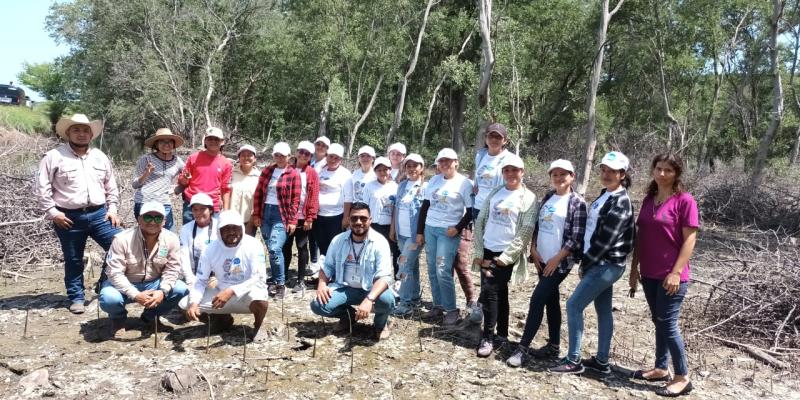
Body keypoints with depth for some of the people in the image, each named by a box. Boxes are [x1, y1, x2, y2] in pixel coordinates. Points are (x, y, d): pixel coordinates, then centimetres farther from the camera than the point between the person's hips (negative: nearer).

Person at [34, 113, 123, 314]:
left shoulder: (100, 157, 10)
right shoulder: (54, 156, -2)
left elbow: (111, 186, 16)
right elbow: (41, 188, -4)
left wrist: (112, 209, 7)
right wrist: (52, 212, -9)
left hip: (99, 214, 3)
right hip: (69, 218, -3)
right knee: (73, 260, 8)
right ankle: (76, 298, 22)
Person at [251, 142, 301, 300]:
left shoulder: (293, 174, -4)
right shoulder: (267, 171, 10)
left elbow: (295, 200, -6)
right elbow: (258, 194, 11)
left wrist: (292, 221, -10)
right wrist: (256, 214, 5)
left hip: (281, 215, -5)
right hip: (265, 213, 5)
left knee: (274, 249, -15)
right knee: (271, 249, 10)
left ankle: (280, 283, -1)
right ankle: (274, 280, 22)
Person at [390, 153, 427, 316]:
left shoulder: (425, 187, -7)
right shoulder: (402, 185, 9)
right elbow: (396, 208, 13)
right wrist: (393, 228, 10)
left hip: (415, 234, -6)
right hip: (401, 233, 6)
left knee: (405, 266, -9)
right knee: (412, 265, 15)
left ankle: (406, 302, -1)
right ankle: (415, 296, 26)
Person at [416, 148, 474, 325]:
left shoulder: (464, 183, -5)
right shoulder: (434, 180, 11)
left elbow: (471, 211, -5)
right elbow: (425, 206, 13)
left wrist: (457, 228, -14)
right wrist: (420, 231, 11)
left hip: (448, 232, -6)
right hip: (430, 229, 6)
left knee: (442, 272, -11)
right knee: (432, 271, 8)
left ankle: (452, 309, 4)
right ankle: (438, 306, 20)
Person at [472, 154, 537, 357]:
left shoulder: (528, 198, -5)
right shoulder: (494, 193, 9)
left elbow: (525, 232, -10)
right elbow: (480, 222, 9)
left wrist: (505, 257, -13)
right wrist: (478, 252, 2)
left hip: (506, 254, -4)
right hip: (487, 251, 5)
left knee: (489, 291, -10)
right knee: (499, 293, 12)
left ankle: (488, 338, 1)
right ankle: (501, 335, 23)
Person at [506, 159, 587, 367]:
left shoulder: (577, 203, -10)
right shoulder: (547, 197, 9)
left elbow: (577, 238, -14)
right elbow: (537, 225, 14)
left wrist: (556, 259, -15)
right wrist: (534, 249, 2)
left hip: (560, 262, -6)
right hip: (543, 259, 7)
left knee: (537, 299, -11)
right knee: (551, 301, 13)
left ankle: (522, 347, -5)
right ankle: (553, 346, 24)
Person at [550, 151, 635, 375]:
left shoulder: (620, 203, -18)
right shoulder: (605, 195, 10)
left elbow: (605, 240, -20)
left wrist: (585, 264, -11)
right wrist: (586, 261, 10)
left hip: (607, 265, -9)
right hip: (602, 263, 9)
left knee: (574, 305, -7)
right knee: (603, 310, 13)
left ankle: (574, 361, 2)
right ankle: (602, 361, 23)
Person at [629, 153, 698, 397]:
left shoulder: (685, 201, -10)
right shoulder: (648, 200, 9)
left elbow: (689, 240, -13)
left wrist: (676, 272, -18)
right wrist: (634, 268, 10)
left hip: (671, 276, -6)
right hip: (650, 274, 6)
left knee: (668, 325, -2)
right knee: (659, 322, 15)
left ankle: (683, 378, 11)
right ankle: (661, 369, 26)